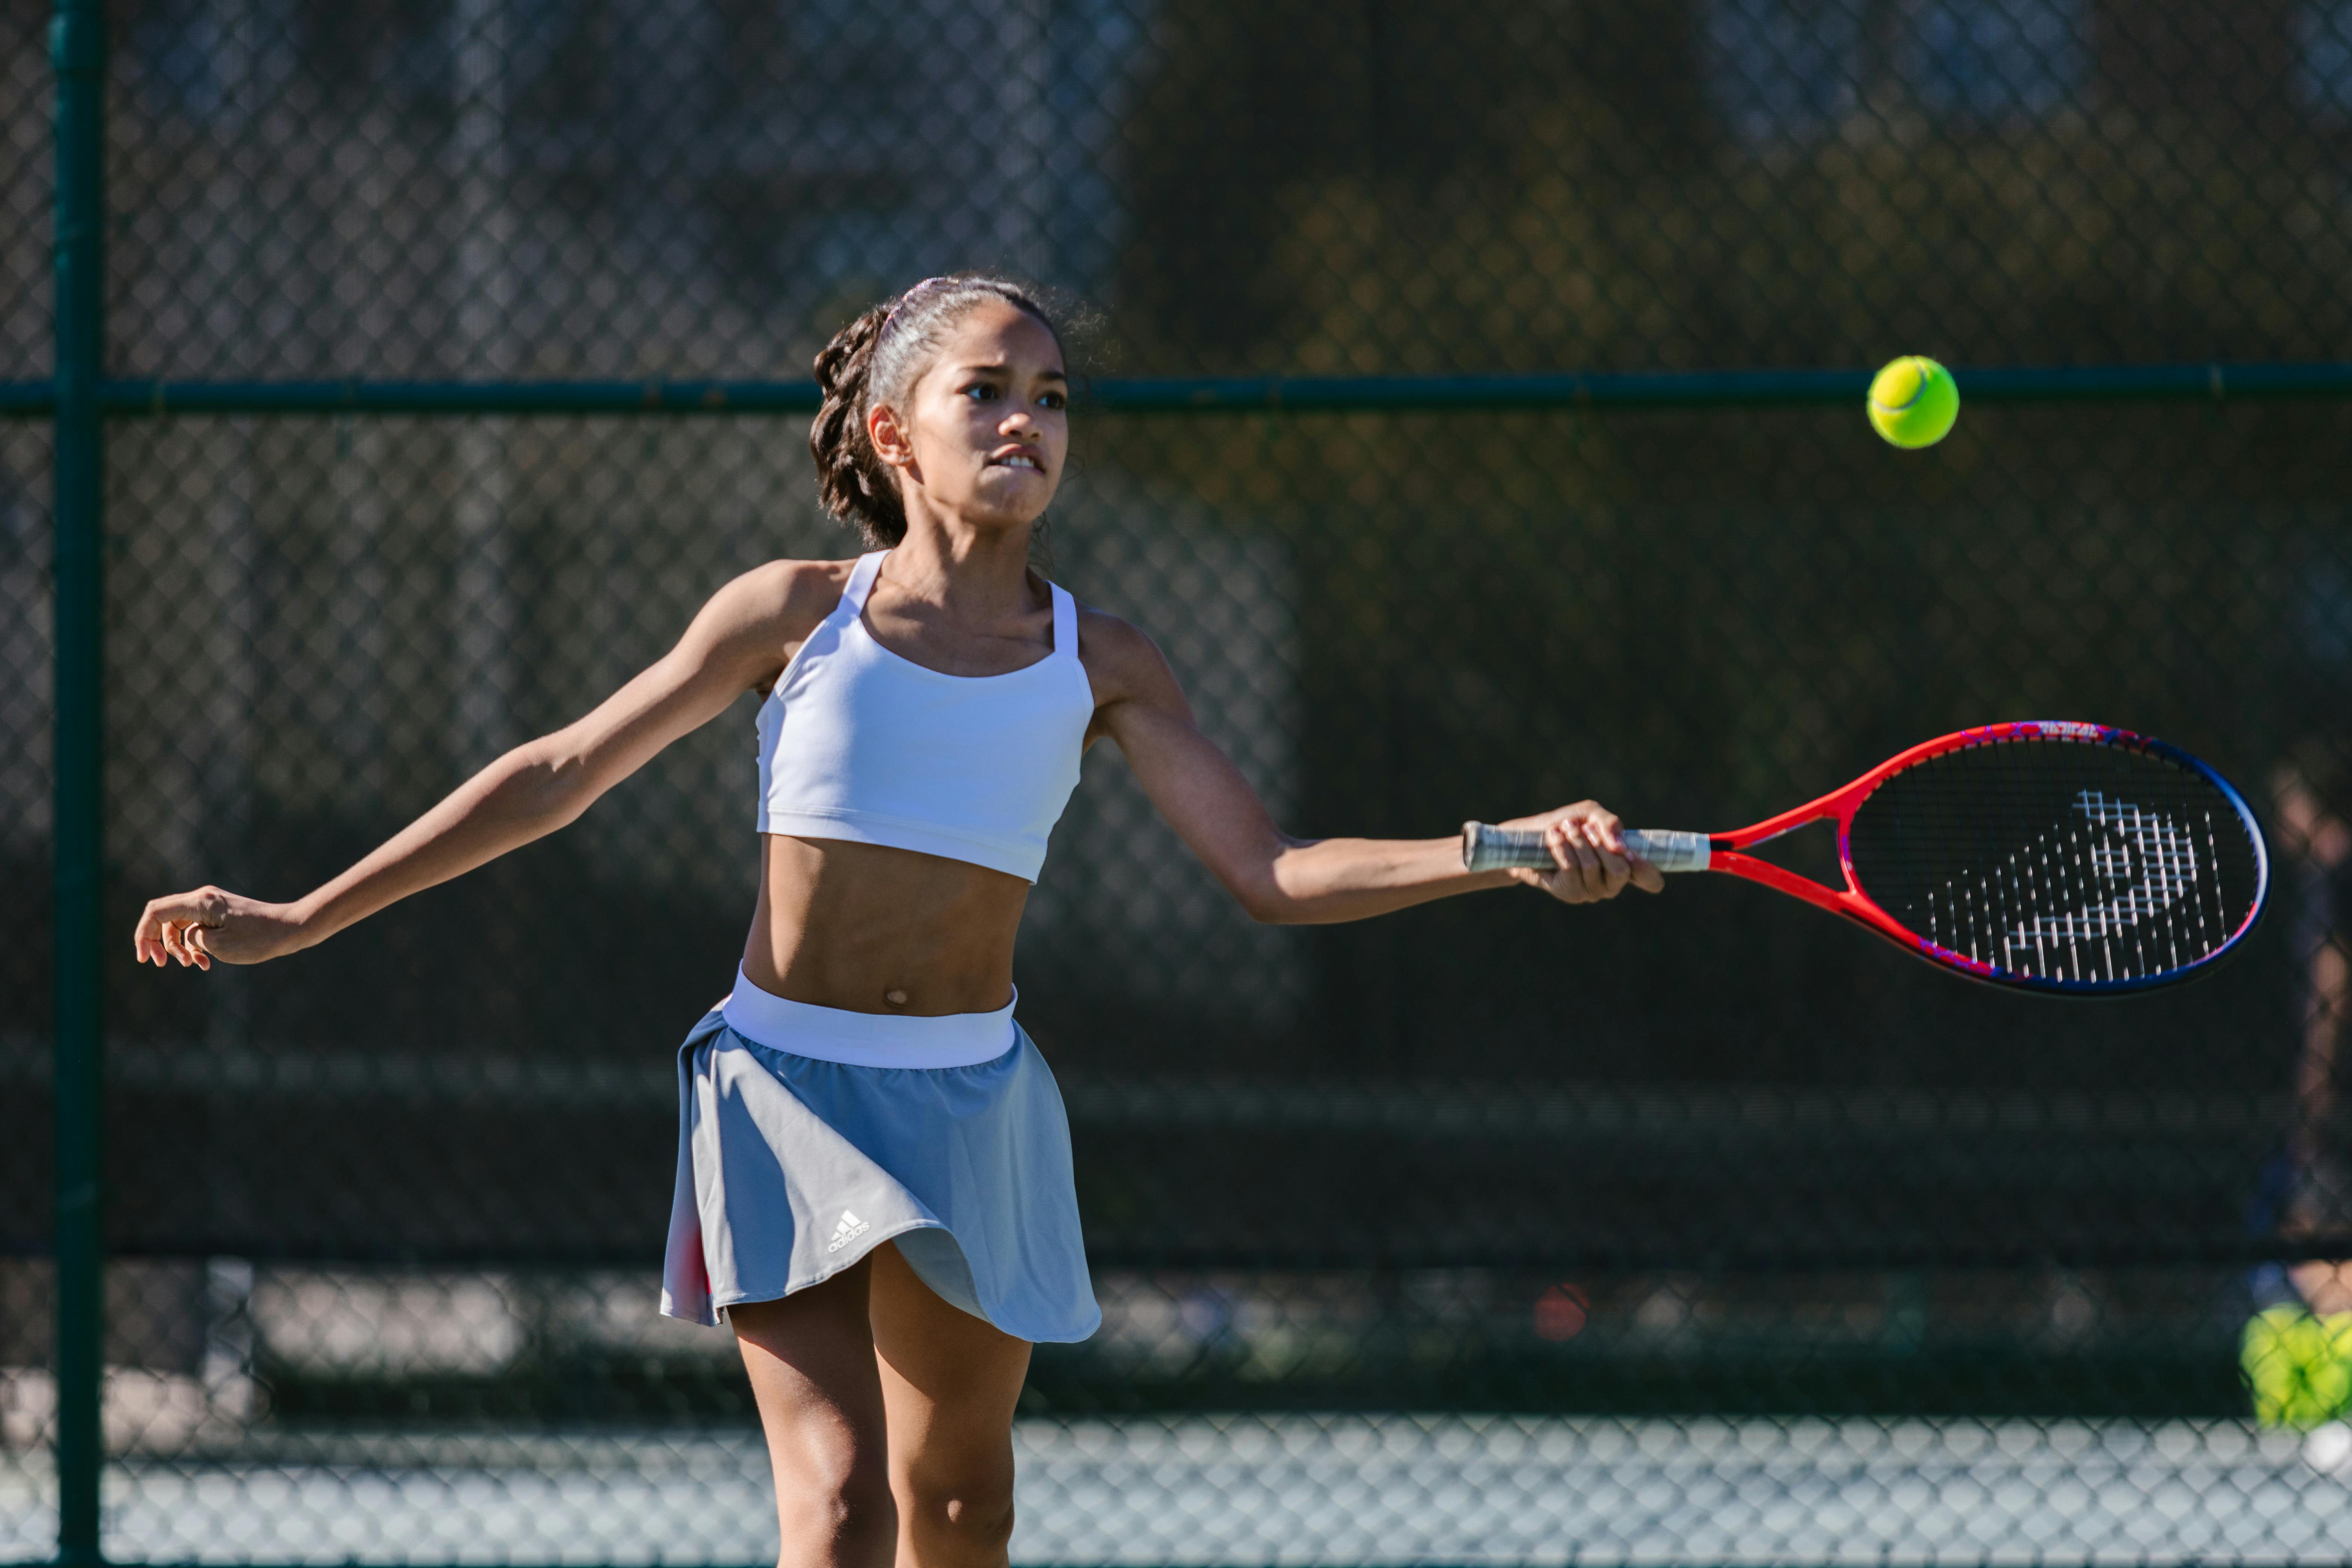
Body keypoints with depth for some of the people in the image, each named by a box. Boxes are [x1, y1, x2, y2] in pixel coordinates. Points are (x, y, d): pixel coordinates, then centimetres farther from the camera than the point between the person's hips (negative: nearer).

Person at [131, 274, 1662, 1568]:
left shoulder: (1099, 663, 3)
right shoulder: (798, 613, -2)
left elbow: (1275, 872, 1)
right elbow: (559, 776, 5)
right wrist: (302, 919, 5)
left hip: (970, 1095, 3)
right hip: (787, 1088, -3)